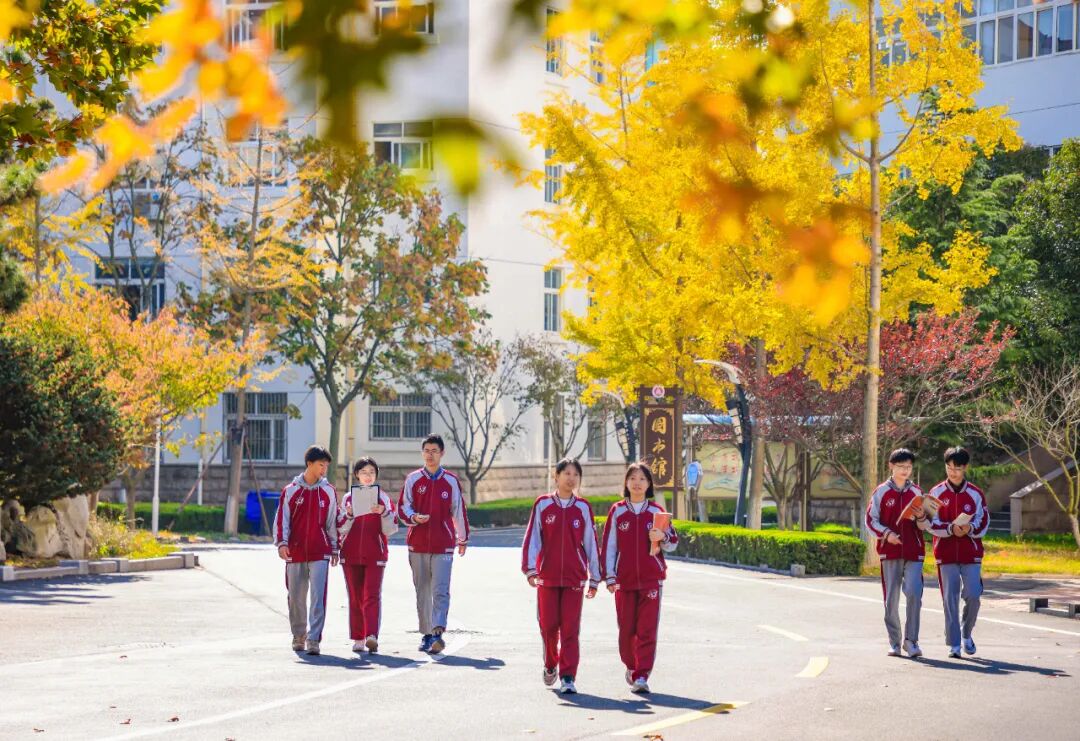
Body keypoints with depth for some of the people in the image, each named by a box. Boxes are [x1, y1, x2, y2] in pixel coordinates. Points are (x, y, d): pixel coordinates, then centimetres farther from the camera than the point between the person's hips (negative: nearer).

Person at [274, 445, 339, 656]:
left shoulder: (329, 491, 6)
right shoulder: (290, 491, 3)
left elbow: (332, 521, 11)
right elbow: (282, 518, 2)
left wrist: (334, 548, 12)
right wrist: (281, 542, -11)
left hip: (320, 552, 0)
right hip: (295, 552, 1)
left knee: (318, 596, -11)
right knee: (296, 597, 9)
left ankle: (313, 639, -11)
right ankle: (299, 636, 26)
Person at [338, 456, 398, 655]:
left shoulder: (383, 497, 6)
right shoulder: (348, 497, 10)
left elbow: (390, 529, 0)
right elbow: (341, 528, 5)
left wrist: (384, 513, -17)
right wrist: (349, 515, -13)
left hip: (375, 554, -2)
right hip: (351, 554, 2)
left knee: (372, 595, -13)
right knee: (355, 597, 5)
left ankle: (372, 636, -22)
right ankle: (358, 639, 11)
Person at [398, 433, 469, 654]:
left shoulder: (451, 481, 6)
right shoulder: (413, 479, 7)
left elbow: (459, 510, 14)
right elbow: (403, 507, 6)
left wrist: (463, 539, 21)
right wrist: (414, 517, -16)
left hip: (443, 545, -2)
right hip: (417, 543, 2)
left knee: (441, 590, -13)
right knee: (422, 591, 7)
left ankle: (438, 632, -20)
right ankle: (427, 634, 15)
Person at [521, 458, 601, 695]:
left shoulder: (583, 508, 4)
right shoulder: (543, 504, 2)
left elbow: (591, 543, 7)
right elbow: (532, 538, 0)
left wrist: (594, 578, 7)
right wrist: (530, 569, -9)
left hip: (574, 577, 0)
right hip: (547, 575, 0)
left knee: (570, 628, -4)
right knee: (548, 625, 6)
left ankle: (568, 677, -3)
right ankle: (550, 665, 30)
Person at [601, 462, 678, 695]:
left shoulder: (656, 511, 5)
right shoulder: (617, 511, 4)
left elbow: (673, 543, 7)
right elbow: (608, 545, 4)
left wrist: (663, 537, -15)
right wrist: (609, 576, -2)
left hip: (651, 579, 0)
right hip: (624, 579, 1)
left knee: (647, 628, -8)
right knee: (626, 628, 5)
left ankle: (641, 676, -6)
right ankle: (631, 666, 30)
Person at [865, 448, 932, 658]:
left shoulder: (916, 492, 9)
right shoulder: (881, 492, 4)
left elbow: (925, 526, 12)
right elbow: (871, 520, 4)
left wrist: (921, 518, -11)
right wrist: (886, 534, -12)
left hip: (914, 552, 1)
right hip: (890, 552, -1)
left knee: (914, 593, -13)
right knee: (891, 598, 3)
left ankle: (911, 639, -4)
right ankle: (894, 642, 13)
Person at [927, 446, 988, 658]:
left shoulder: (975, 493, 4)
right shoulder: (937, 493, 4)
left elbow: (983, 522, 3)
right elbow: (931, 523, -1)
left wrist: (970, 529, -18)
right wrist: (950, 529, -19)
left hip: (971, 553, 0)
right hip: (945, 553, 0)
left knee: (973, 595, -7)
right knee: (950, 599, -1)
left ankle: (966, 633, 19)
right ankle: (954, 645, 5)